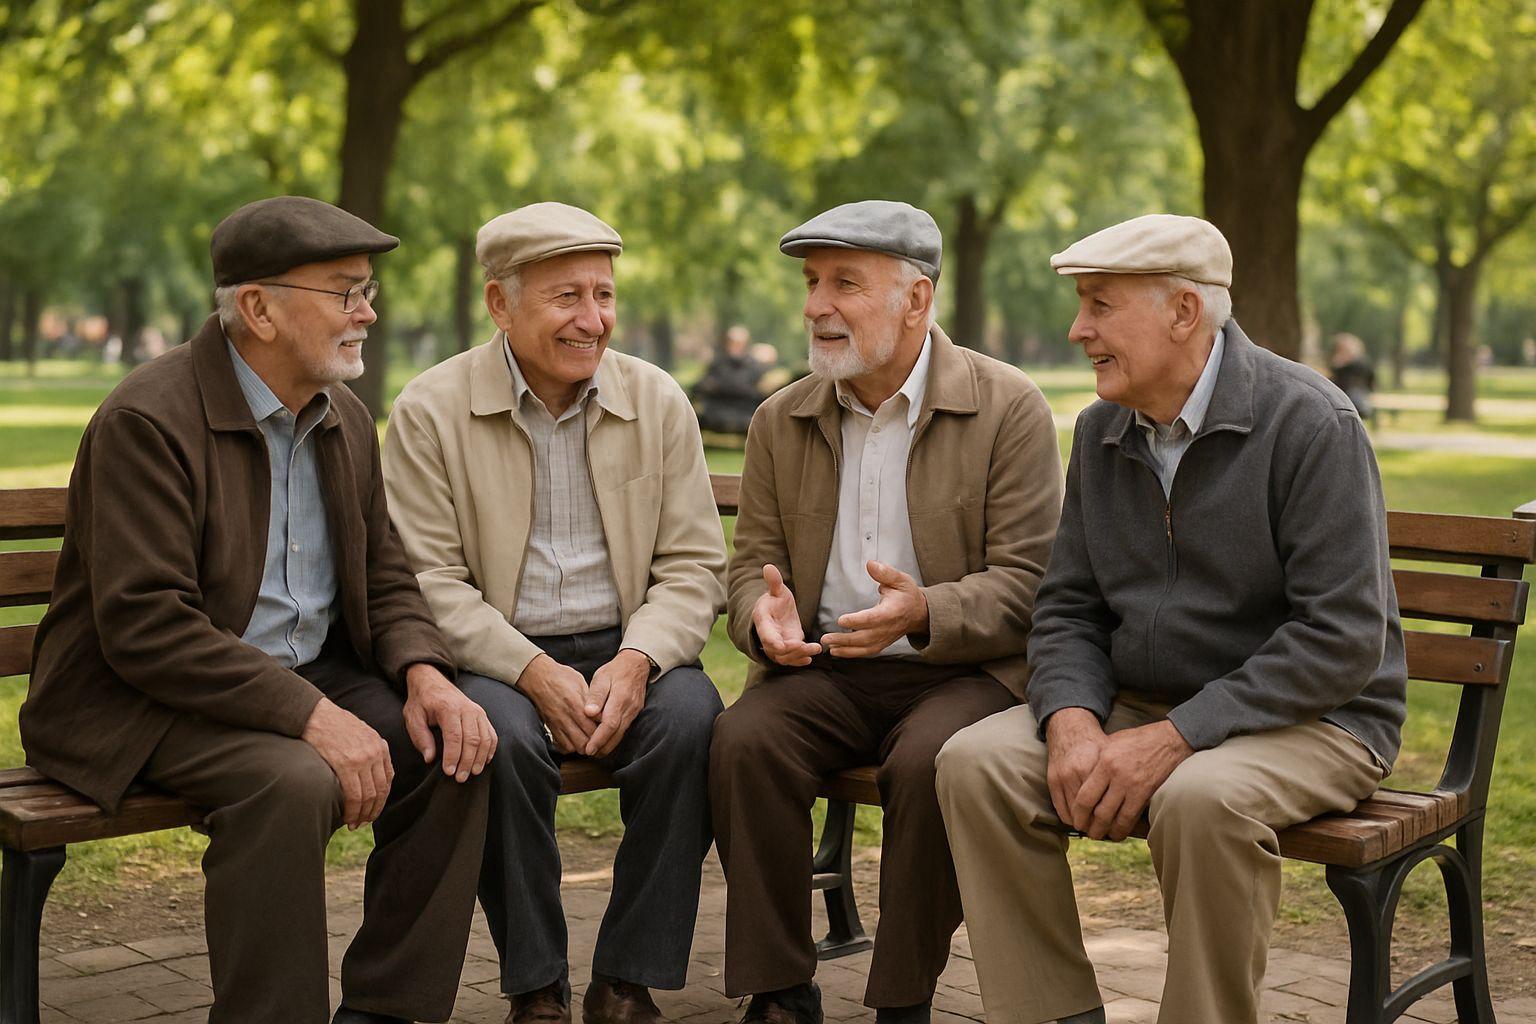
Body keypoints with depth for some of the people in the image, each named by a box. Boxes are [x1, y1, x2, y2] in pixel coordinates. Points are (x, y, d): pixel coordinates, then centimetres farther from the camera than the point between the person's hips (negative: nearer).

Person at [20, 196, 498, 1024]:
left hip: (308, 679, 7)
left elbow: (385, 579, 13)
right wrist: (310, 716, -30)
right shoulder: (147, 420, -17)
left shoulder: (347, 422, 8)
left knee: (454, 754, -14)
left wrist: (424, 672, -10)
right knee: (293, 784, -34)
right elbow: (144, 626, -24)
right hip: (139, 700, -7)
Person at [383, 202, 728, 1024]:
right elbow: (431, 579, -8)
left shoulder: (658, 402, 6)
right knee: (501, 736, -34)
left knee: (692, 716, -28)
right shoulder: (430, 410, -2)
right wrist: (534, 671, -21)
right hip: (497, 658, -2)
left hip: (624, 651, 2)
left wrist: (636, 660, -16)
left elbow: (693, 566, 3)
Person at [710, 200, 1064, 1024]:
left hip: (960, 670, -3)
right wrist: (765, 614, -13)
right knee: (742, 741, -26)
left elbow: (1026, 581, -8)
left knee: (929, 763, -34)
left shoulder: (1008, 408, -3)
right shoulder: (781, 421, 11)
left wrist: (924, 612, -27)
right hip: (822, 670, 4)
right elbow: (753, 561, 13)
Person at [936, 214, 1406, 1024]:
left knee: (1202, 798, -37)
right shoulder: (1102, 431, 8)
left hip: (1311, 721, -6)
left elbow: (1342, 638, -19)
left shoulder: (1310, 424, -14)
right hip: (1137, 707, 6)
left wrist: (1176, 738, -24)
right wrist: (1073, 718, -13)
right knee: (975, 762, -17)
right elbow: (1068, 608, 9)